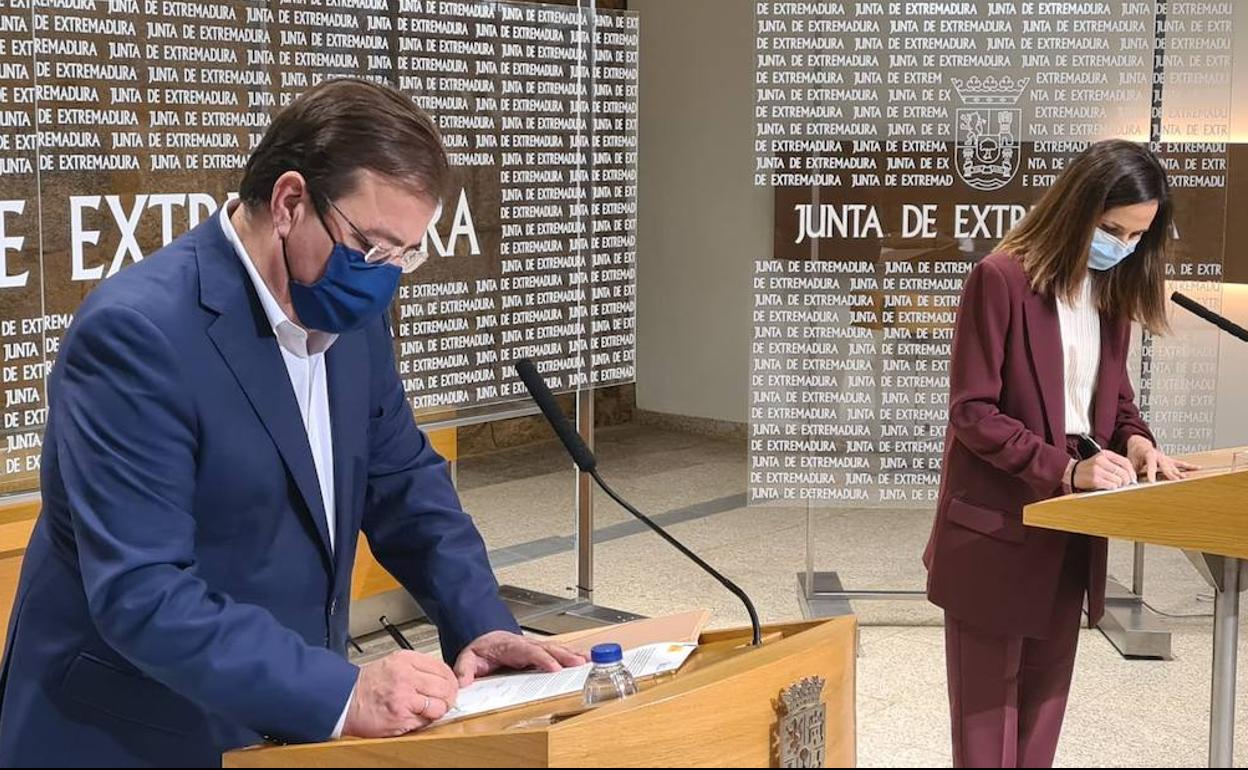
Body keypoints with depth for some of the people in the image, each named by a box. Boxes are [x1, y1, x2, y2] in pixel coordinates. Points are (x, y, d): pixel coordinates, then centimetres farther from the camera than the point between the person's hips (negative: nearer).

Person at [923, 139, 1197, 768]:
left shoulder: (1112, 288, 7)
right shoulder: (1001, 279, -16)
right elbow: (973, 411, -16)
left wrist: (1134, 439, -5)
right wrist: (1065, 469, -24)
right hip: (997, 525, -7)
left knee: (1045, 691, 14)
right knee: (989, 697, 3)